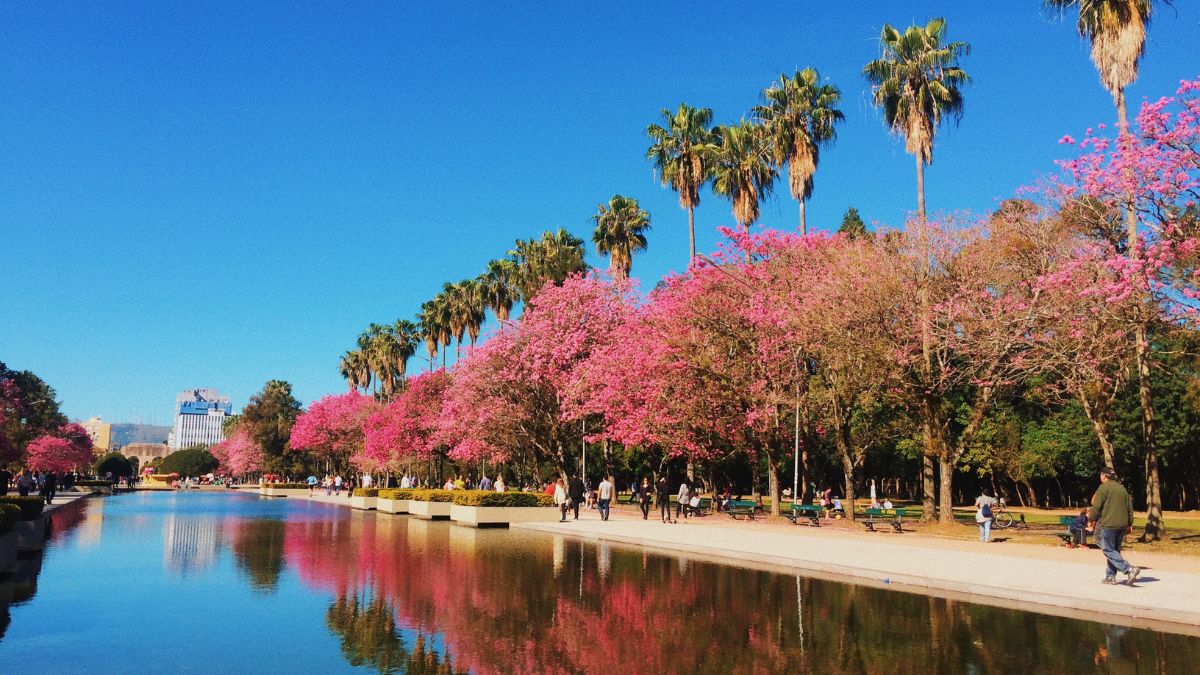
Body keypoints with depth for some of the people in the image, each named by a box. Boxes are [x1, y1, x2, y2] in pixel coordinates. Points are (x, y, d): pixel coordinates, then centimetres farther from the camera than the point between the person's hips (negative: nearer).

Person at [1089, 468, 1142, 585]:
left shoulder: (1103, 487, -7)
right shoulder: (1122, 488, 16)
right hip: (1122, 525, 8)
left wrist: (1091, 519, 0)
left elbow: (1096, 506, -12)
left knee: (1108, 550, -6)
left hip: (1108, 524, -8)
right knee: (1115, 550, 13)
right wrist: (1129, 524, 20)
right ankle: (1110, 576, 13)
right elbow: (1130, 507, 17)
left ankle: (1129, 570, -20)